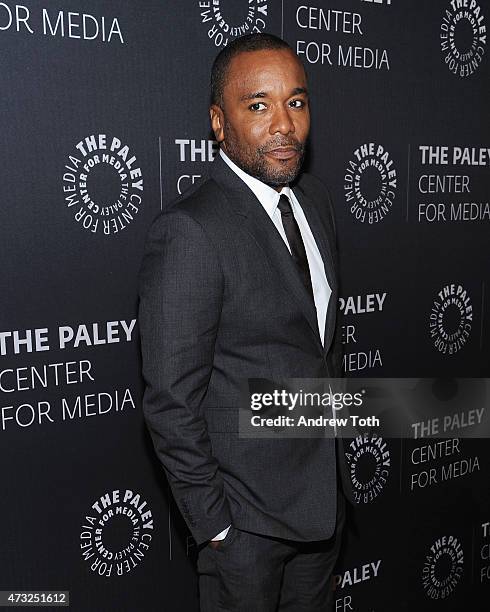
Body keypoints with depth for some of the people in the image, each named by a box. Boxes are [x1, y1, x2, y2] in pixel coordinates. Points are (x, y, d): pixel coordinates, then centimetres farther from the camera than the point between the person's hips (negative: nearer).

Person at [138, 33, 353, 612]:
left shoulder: (315, 198, 2)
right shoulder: (189, 231, -24)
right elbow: (172, 401, -21)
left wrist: (335, 436, 13)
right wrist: (211, 521, -14)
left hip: (325, 491, 7)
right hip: (249, 509, -7)